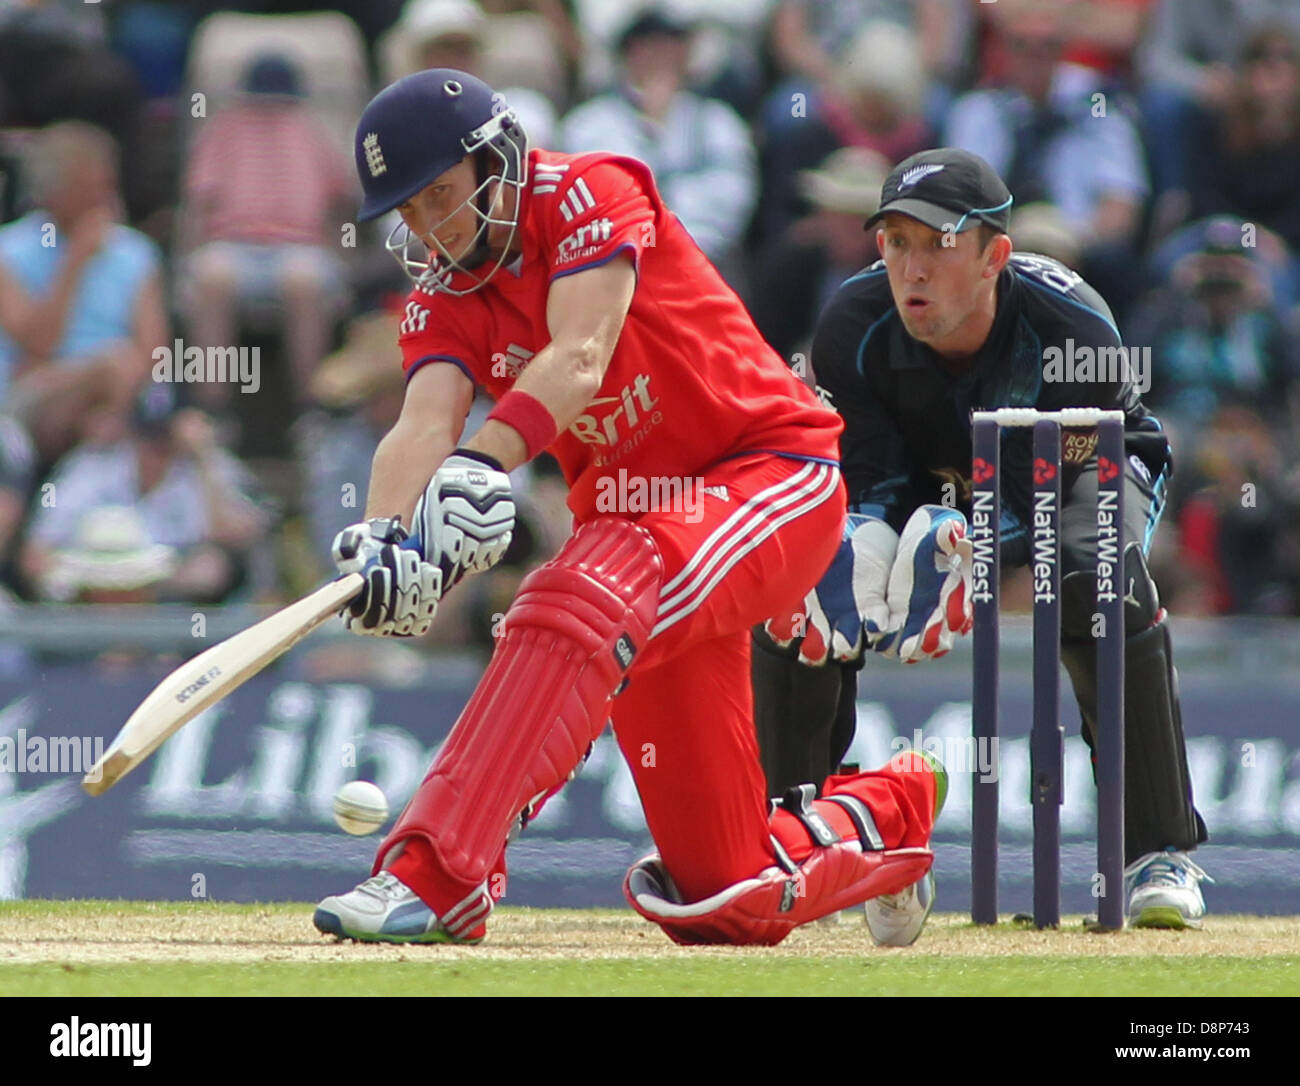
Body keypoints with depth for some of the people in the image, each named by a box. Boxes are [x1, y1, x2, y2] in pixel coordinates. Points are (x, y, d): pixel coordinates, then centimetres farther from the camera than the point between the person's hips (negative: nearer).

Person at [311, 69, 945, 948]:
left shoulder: (591, 194, -12)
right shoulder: (444, 299, 3)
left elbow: (580, 357, -29)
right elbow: (423, 425, -16)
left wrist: (481, 465, -45)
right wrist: (383, 535, -38)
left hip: (774, 474, -7)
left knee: (582, 602, -38)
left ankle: (433, 876, -43)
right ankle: (889, 810, 35)